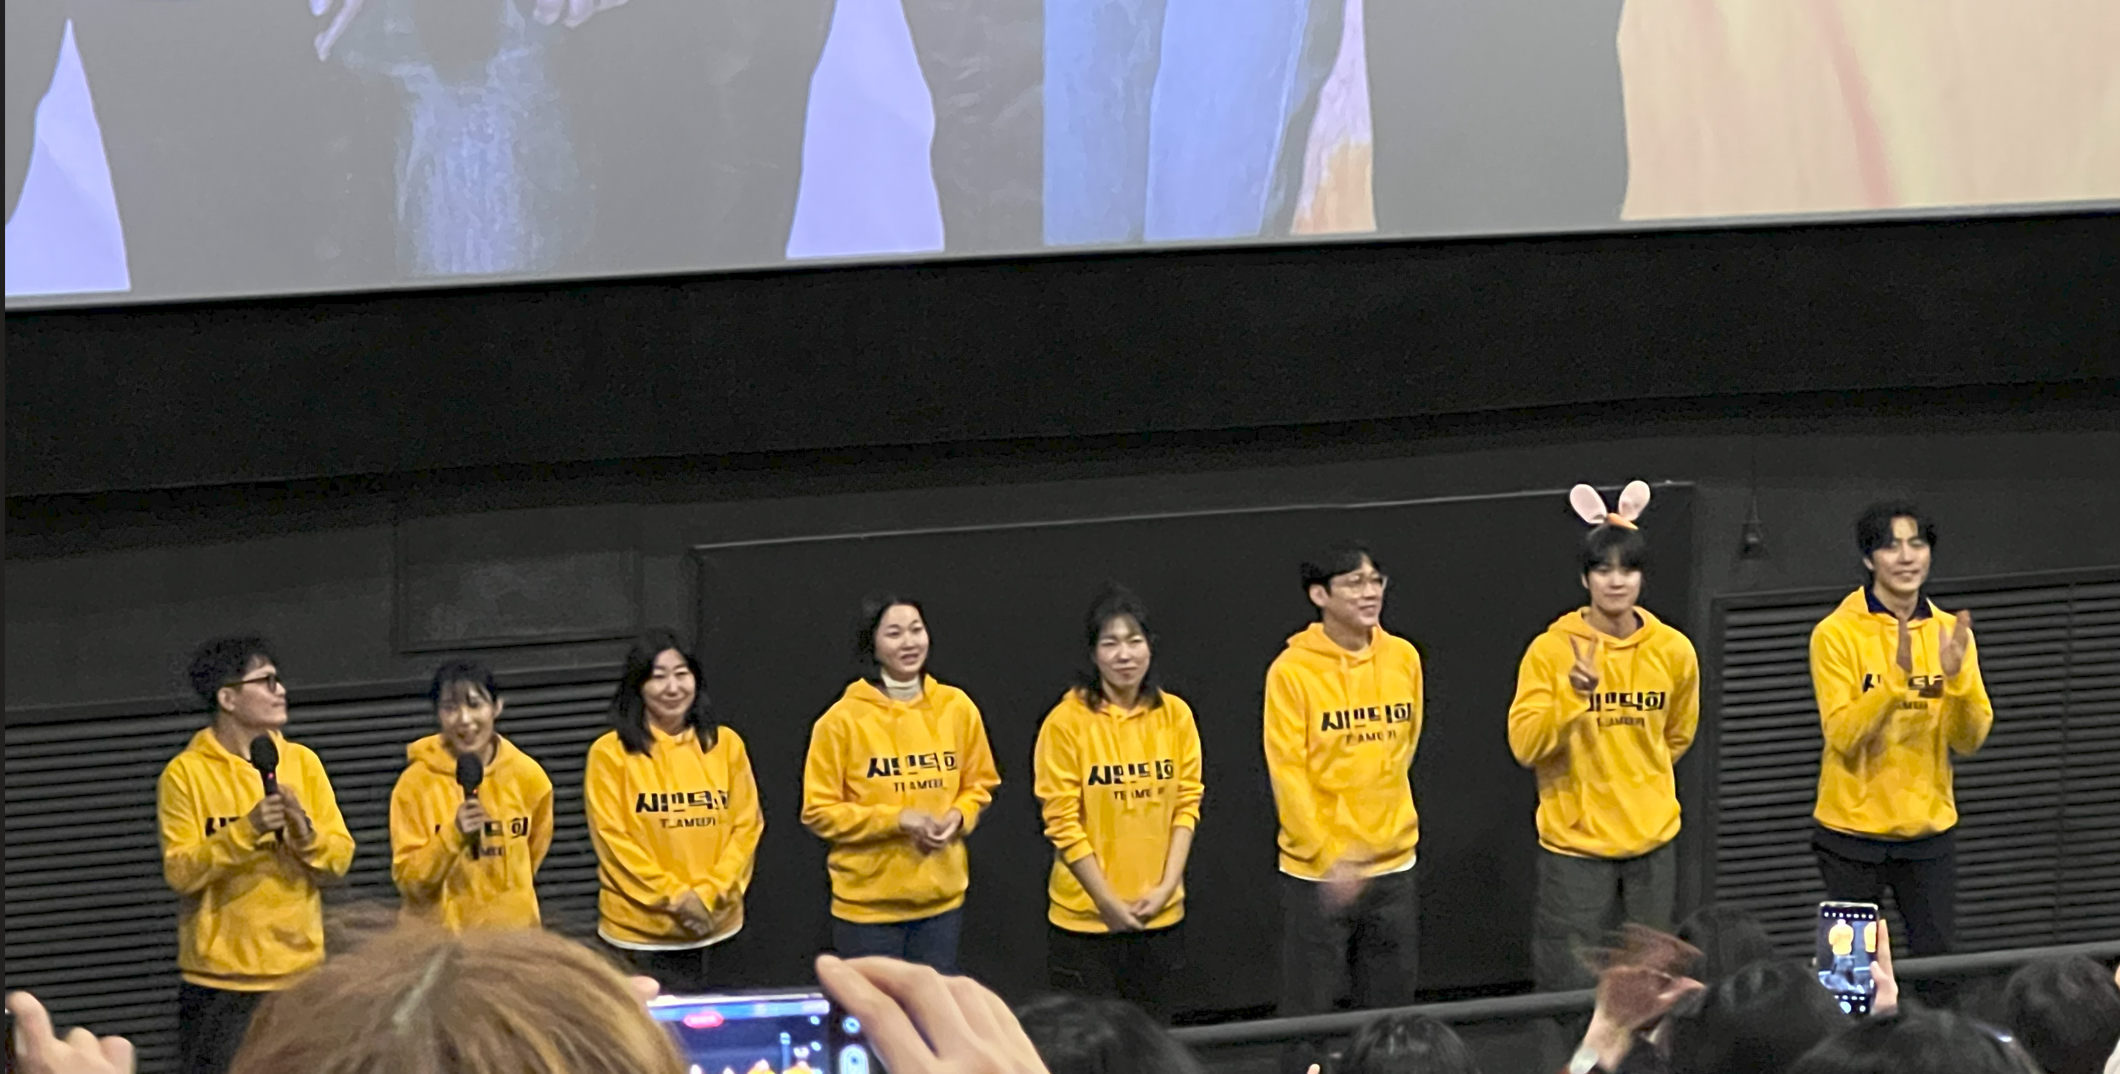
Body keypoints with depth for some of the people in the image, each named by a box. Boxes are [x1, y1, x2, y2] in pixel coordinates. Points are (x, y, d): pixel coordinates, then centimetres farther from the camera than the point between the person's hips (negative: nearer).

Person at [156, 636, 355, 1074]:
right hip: (219, 978, -3)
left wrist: (305, 832, -15)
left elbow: (340, 858, 4)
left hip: (298, 970, 4)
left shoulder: (302, 763, 7)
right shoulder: (186, 773, -5)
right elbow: (179, 872, -12)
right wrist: (245, 830, -22)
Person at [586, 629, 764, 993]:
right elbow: (612, 838, -7)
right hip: (639, 934, -3)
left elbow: (747, 826, 5)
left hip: (714, 927, 3)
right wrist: (674, 896, -13)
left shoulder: (725, 744, 7)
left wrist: (709, 894, -8)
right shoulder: (611, 753, -3)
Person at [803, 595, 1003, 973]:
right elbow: (819, 811, -6)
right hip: (868, 902, -3)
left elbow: (979, 786, 15)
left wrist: (959, 817, -7)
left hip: (942, 897, 3)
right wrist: (895, 819, -16)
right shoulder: (844, 719, -8)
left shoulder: (956, 707, 3)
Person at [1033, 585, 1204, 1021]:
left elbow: (1187, 804, 4)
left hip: (1160, 915, 4)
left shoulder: (1174, 714, 2)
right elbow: (1063, 822, -10)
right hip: (1086, 916, -4)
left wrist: (1167, 884, -7)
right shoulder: (1067, 722, -10)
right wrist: (1108, 901, -12)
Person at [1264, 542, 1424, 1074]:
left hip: (1392, 865, 5)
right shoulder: (1292, 671, -11)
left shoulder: (1403, 658, 2)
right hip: (1317, 872, -4)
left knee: (1390, 1010, 11)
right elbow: (1287, 774, -12)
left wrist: (1386, 826, 13)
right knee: (1308, 1014, 1)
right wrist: (1328, 858, -17)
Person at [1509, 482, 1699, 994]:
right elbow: (1525, 743, -15)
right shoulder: (1552, 650, -9)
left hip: (1651, 839, 3)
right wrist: (1573, 698, -28)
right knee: (1574, 986, -3)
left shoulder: (1673, 651, 1)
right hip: (1576, 842, -3)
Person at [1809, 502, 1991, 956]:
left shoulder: (1949, 631, 4)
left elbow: (1969, 740, -1)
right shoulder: (1837, 634, -8)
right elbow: (1843, 736, -17)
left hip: (1930, 828, 4)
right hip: (1854, 830, -3)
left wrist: (1956, 677, -18)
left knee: (1936, 958, 4)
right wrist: (1897, 676, -28)